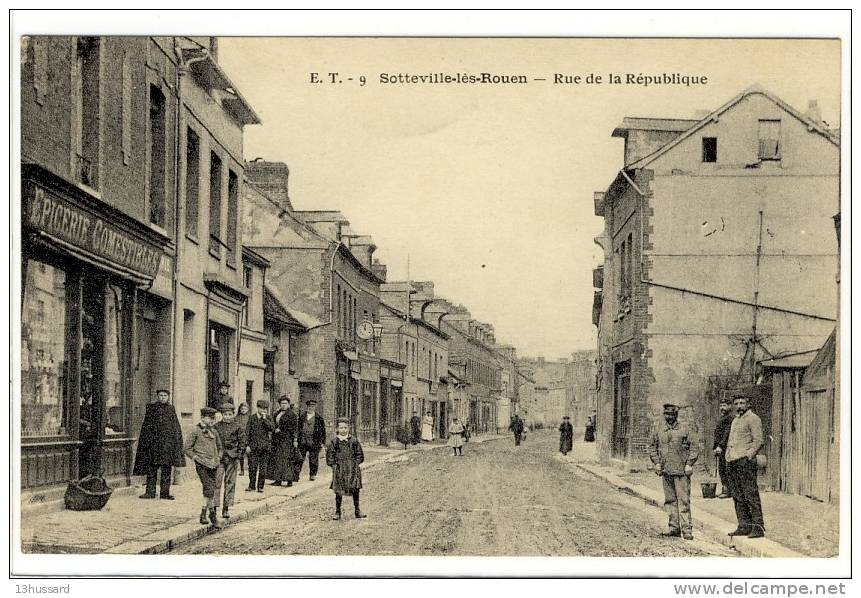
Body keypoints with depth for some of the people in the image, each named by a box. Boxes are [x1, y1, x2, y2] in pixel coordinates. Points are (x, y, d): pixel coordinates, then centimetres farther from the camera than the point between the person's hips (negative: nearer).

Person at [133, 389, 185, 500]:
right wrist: (146, 441, -4)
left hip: (168, 442, 2)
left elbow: (176, 428, 13)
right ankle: (150, 491, 0)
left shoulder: (171, 409, 11)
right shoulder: (151, 408, 5)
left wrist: (177, 443, 6)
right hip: (154, 442, -2)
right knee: (152, 467, -3)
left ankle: (165, 492, 7)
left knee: (167, 470, 3)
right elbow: (146, 427, 4)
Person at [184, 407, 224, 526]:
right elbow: (187, 449, -2)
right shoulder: (195, 431, -3)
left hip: (213, 465, 5)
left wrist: (218, 458, 6)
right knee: (209, 489, -16)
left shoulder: (214, 432, 13)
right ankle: (212, 512, -5)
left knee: (210, 489, 6)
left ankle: (204, 514, 17)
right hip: (202, 465, -5)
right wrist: (196, 458, -11)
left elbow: (220, 448, 24)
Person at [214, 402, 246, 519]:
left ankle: (226, 508, 10)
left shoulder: (238, 427, 2)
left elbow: (242, 442, 4)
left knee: (230, 483, 3)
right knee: (216, 481, -9)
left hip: (232, 458, 0)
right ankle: (214, 506, -5)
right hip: (219, 457, 0)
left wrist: (238, 455, -3)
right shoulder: (217, 426, 5)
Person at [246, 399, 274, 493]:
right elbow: (248, 432, 4)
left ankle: (260, 486, 10)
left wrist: (264, 418, -13)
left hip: (265, 446, 0)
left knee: (263, 467, 2)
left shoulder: (268, 418, 6)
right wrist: (247, 445, -2)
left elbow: (272, 428, -12)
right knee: (252, 467, 0)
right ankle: (251, 486, 12)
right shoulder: (252, 418, 5)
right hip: (253, 445, 0)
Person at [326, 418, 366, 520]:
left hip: (352, 470, 1)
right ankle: (337, 512, 10)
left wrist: (355, 464, 0)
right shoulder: (333, 442, 2)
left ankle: (357, 510, 12)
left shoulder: (353, 441, 6)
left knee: (355, 489, 1)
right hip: (339, 470, -1)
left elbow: (360, 455, 11)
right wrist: (335, 465, -4)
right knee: (338, 491, 0)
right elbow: (329, 456, 5)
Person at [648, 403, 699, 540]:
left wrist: (689, 464, -7)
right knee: (670, 500, 8)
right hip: (665, 470, 4)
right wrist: (656, 462, 5)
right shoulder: (658, 430, 10)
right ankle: (674, 527, 14)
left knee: (683, 500, -6)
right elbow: (652, 447, 17)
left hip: (681, 470, -4)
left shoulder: (686, 429, 1)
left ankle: (686, 529, -6)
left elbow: (694, 448, 1)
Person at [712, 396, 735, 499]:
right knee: (721, 470, 11)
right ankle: (724, 490, 16)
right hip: (721, 449, 10)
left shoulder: (731, 417, -10)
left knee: (725, 470, -10)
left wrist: (720, 446, -23)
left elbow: (727, 433, -19)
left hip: (726, 448, -10)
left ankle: (727, 491, -8)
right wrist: (714, 447, 18)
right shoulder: (722, 419, 21)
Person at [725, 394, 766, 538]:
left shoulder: (753, 419, -3)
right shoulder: (735, 420, 23)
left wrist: (748, 456, -17)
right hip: (732, 462, 9)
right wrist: (728, 458, 15)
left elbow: (758, 441, -10)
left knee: (750, 494, -10)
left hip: (745, 461, -9)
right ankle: (744, 526, 12)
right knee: (737, 496, 8)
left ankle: (758, 527, -10)